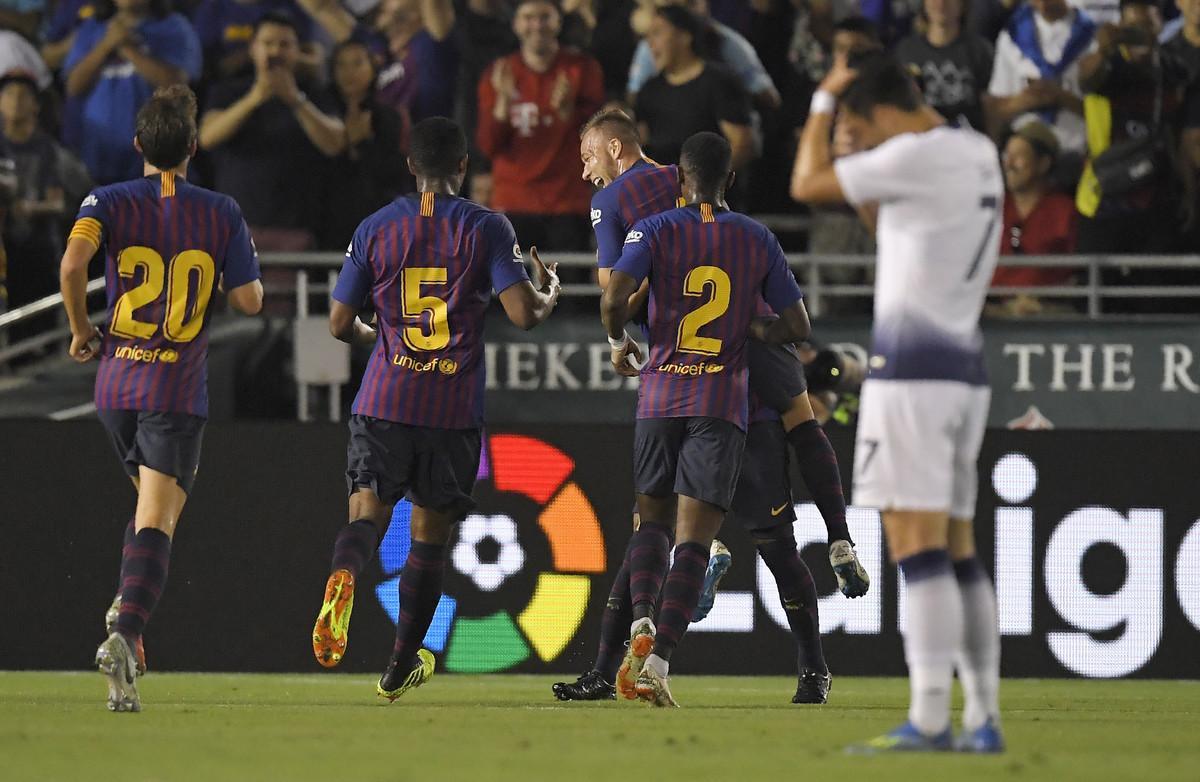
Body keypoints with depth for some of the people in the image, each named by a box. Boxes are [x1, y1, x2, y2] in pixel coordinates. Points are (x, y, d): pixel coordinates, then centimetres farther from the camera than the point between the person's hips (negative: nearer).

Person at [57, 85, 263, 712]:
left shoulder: (110, 202, 1)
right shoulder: (221, 213, 0)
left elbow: (74, 259, -18)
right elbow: (249, 300, 0)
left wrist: (81, 331, -4)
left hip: (115, 383, 3)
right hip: (179, 391, -3)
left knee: (155, 500, 28)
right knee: (156, 523, -10)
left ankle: (126, 605, 14)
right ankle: (124, 633, -30)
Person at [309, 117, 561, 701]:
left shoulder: (375, 229, 5)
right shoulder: (486, 228, -2)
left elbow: (340, 323, 8)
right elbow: (524, 314, -9)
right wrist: (549, 294, 14)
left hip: (383, 403, 1)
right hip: (455, 409, -1)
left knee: (367, 514, -4)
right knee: (430, 533, 11)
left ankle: (343, 576, -39)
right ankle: (403, 663, 19)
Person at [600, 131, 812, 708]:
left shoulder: (655, 230, 0)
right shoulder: (758, 241, 6)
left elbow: (614, 298, -15)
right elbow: (797, 327, 8)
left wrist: (618, 342, 5)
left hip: (660, 395, 0)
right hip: (722, 402, 0)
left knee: (653, 519, 16)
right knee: (693, 538, -4)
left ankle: (642, 620, -11)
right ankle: (659, 659, -19)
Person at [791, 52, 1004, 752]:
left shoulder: (916, 156, -12)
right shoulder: (978, 152, 13)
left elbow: (810, 184, -6)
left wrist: (824, 102, 7)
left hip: (912, 365, -9)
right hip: (967, 362, 9)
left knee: (917, 546, -12)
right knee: (960, 553, 11)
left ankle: (929, 719, -18)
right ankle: (984, 717, 9)